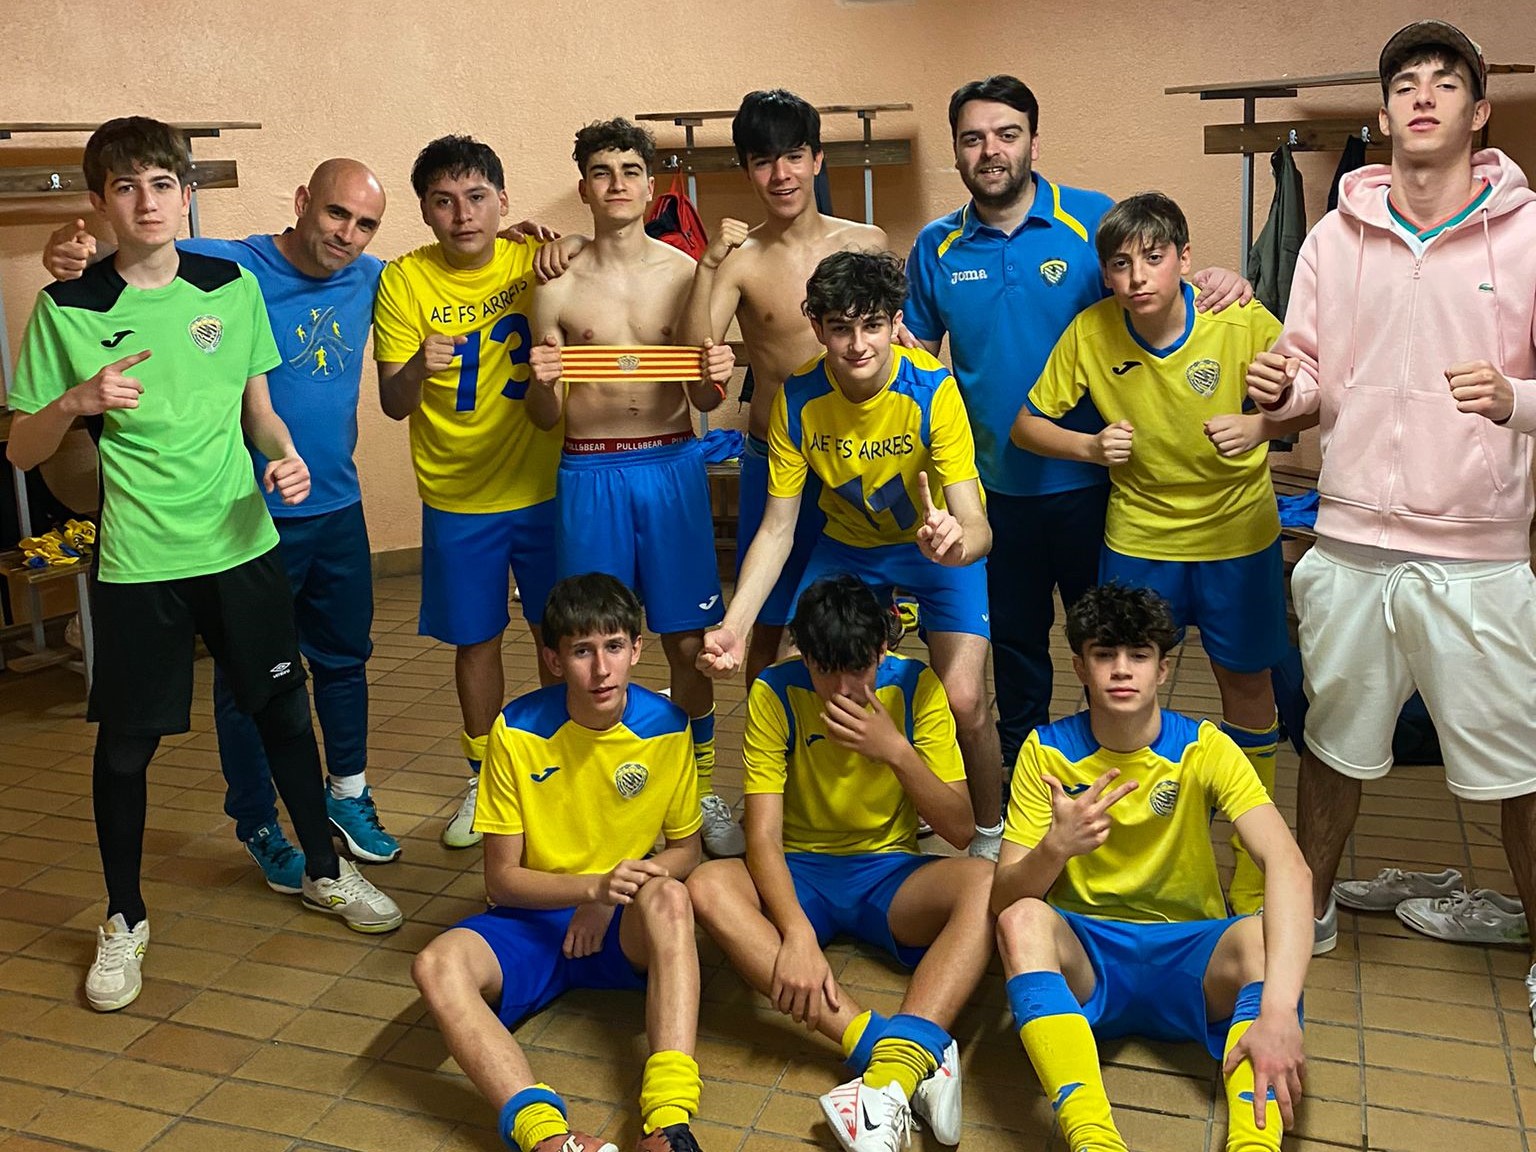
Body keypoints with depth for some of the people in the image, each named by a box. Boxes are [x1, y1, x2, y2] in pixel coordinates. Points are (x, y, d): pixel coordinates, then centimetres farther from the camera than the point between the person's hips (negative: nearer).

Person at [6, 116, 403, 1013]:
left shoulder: (233, 286, 3)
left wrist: (286, 456, -9)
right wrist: (76, 401, -21)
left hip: (243, 543, 3)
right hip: (139, 561, -2)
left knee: (284, 709, 12)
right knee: (127, 741, 6)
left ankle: (326, 872, 33)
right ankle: (125, 923, 26)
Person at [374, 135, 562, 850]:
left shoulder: (534, 260, -4)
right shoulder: (403, 281, -7)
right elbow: (393, 405, -8)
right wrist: (418, 368, -31)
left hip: (545, 485, 1)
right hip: (457, 497, 0)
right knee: (476, 640, 11)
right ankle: (485, 780, 30)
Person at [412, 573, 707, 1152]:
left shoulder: (666, 726, -8)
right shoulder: (518, 731, -12)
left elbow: (685, 849, 5)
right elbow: (501, 878, -7)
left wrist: (618, 893, -14)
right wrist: (594, 885, -25)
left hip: (625, 928, 0)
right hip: (531, 920, 0)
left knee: (668, 897, -35)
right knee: (438, 965, -31)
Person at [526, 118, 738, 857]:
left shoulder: (686, 274, 3)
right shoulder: (558, 289, 3)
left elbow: (706, 400, 8)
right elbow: (545, 419, 5)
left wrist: (716, 378, -14)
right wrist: (542, 384, -17)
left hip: (671, 466, 0)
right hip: (590, 474, 0)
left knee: (687, 642, 5)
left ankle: (703, 795, 21)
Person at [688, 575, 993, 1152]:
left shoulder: (916, 687, -9)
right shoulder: (775, 693, -11)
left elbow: (962, 830, -10)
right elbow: (763, 836, -18)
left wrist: (897, 750, -25)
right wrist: (797, 934, -34)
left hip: (889, 875, 1)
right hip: (800, 874, 0)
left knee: (985, 881, -30)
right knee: (707, 887, -32)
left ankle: (896, 1070, -47)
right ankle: (910, 1053, -42)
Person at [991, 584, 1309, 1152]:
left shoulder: (1204, 749, -9)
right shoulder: (1047, 751, -6)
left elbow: (1286, 863, -25)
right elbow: (1002, 898, -11)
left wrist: (1278, 1009, -40)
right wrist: (1055, 848, -35)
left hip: (1188, 959, 0)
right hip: (1081, 957, 1)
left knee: (1262, 935, -31)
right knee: (1023, 919, -32)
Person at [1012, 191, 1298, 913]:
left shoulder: (1243, 322, -17)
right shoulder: (1090, 333, -13)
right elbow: (1025, 424, -4)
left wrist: (1261, 426, -25)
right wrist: (1091, 447, -21)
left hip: (1238, 534, 0)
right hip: (1138, 537, 1)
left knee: (1246, 685, 10)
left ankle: (1254, 859, 28)